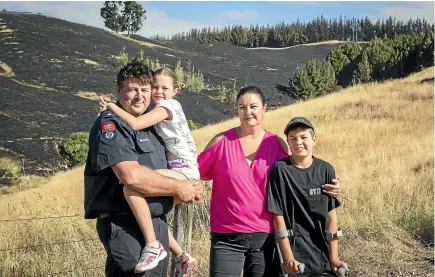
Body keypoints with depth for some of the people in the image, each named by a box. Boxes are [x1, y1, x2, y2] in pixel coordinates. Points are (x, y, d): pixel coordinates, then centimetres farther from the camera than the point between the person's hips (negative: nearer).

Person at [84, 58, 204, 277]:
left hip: (158, 224, 9)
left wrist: (192, 186, 3)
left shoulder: (150, 125, 16)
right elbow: (132, 176, -25)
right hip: (126, 228, -8)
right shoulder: (110, 125, -11)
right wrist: (178, 188, -13)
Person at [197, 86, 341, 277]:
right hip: (227, 238, -2)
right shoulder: (222, 141, -2)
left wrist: (325, 188, -7)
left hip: (265, 237, 2)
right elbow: (194, 174, 7)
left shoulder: (277, 144, 2)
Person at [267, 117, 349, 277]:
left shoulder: (326, 170, -1)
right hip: (296, 253, -3)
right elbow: (278, 216, -9)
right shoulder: (280, 170, -10)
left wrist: (333, 257, -2)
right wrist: (288, 258, -12)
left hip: (323, 253, 3)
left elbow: (331, 215, 0)